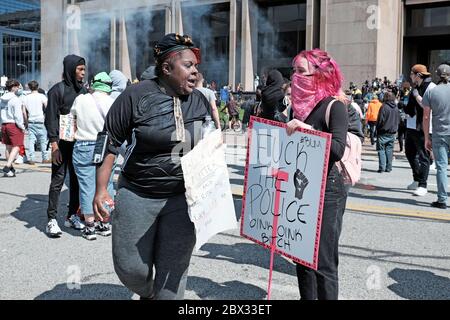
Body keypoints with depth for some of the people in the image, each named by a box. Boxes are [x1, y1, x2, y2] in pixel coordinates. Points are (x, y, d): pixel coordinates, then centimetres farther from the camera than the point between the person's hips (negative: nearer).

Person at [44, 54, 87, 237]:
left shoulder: (82, 90, 10)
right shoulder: (58, 90, -6)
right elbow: (51, 119, -8)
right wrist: (54, 146, -15)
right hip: (62, 143, -5)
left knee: (77, 180, 8)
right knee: (58, 180, -2)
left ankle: (72, 216, 19)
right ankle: (52, 220, 2)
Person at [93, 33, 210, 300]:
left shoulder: (200, 101, 4)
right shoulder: (137, 96, -9)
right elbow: (110, 142, -6)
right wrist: (101, 190, -9)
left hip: (182, 200, 2)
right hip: (137, 197, -2)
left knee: (173, 273, 6)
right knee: (130, 268, 8)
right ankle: (148, 294, 40)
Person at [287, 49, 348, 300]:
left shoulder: (334, 106, -11)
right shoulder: (302, 104, 10)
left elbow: (338, 149, -24)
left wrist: (307, 129, -29)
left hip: (327, 192, -7)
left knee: (323, 263, -3)